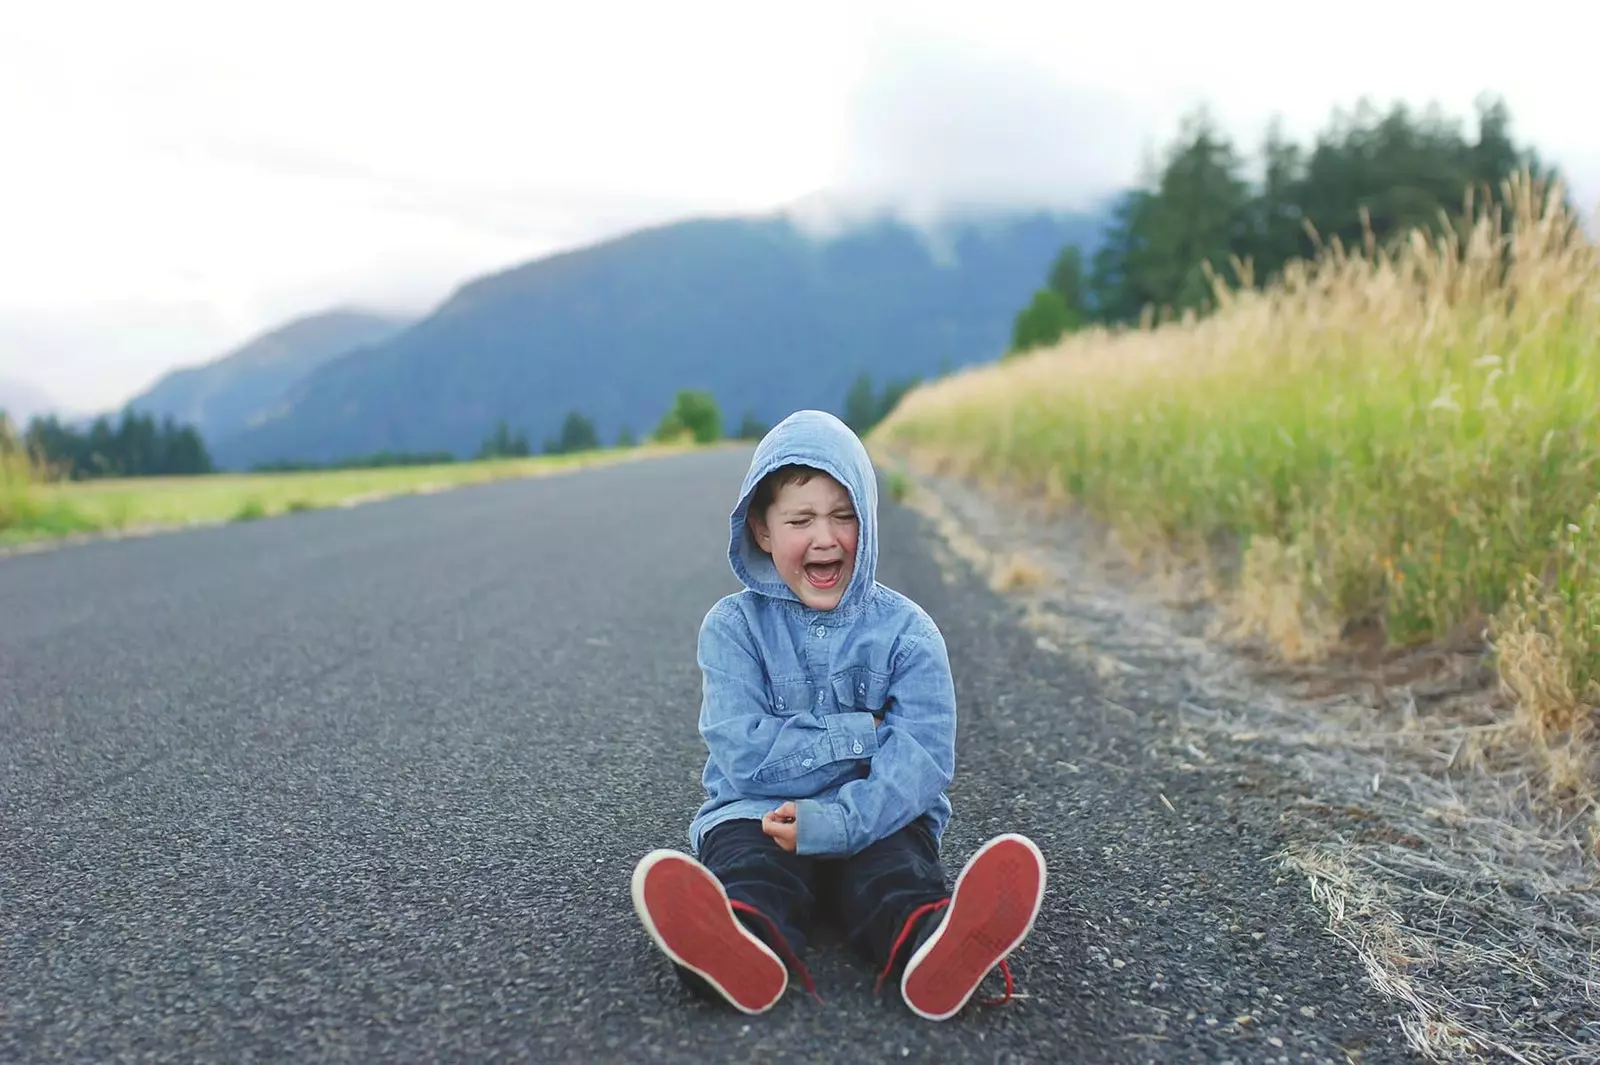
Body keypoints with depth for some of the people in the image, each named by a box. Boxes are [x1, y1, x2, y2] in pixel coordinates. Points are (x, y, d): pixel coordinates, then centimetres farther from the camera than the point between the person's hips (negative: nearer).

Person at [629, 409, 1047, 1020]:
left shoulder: (905, 631, 3)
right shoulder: (732, 627, 2)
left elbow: (920, 759, -11)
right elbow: (745, 756, -10)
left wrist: (838, 824, -28)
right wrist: (862, 734, -13)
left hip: (876, 820, 1)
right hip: (758, 814, 0)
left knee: (898, 874, -32)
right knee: (751, 868, -33)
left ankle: (938, 952, -65)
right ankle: (743, 951, -66)